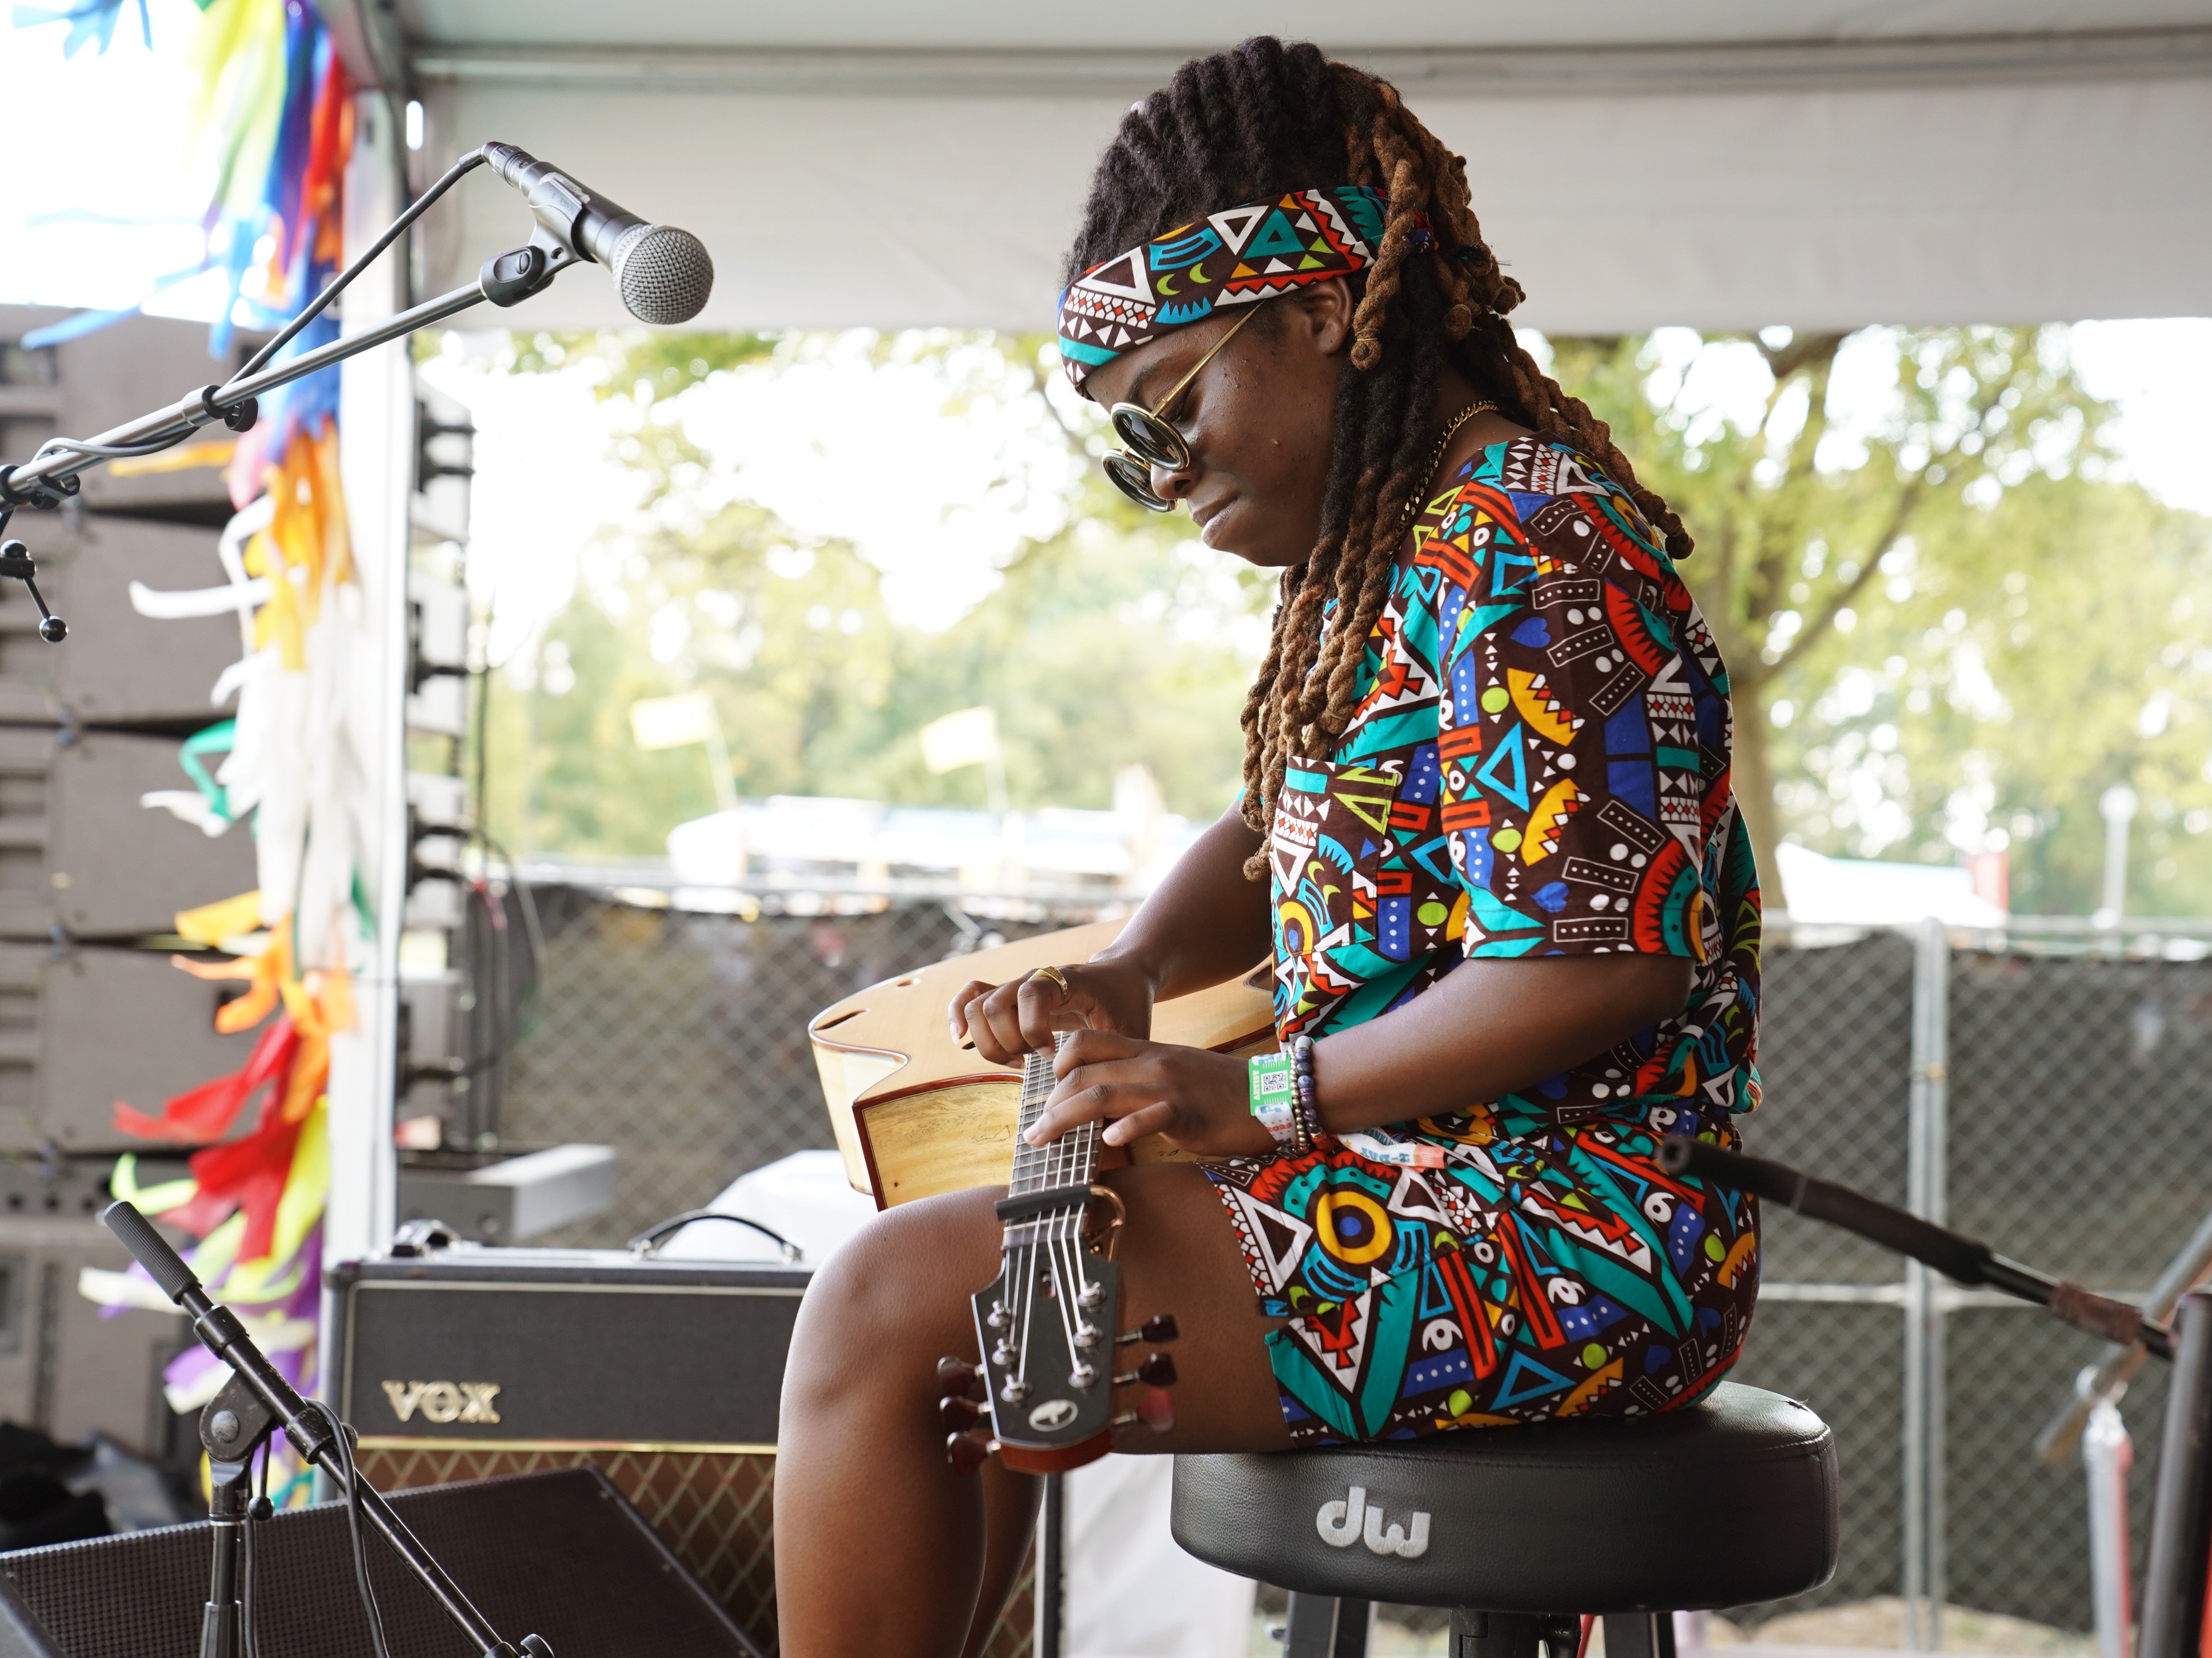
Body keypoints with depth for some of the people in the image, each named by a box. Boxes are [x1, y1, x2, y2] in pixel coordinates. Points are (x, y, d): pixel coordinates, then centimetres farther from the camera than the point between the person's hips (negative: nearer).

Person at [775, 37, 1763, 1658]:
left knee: (889, 1306, -12)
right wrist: (1127, 981, 4)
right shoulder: (1400, 541, 14)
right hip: (1441, 1185, 11)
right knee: (940, 1281, 23)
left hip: (1563, 1251, -11)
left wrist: (1261, 1095, -20)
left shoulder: (1528, 554, -18)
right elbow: (1283, 831, 24)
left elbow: (1601, 964, -25)